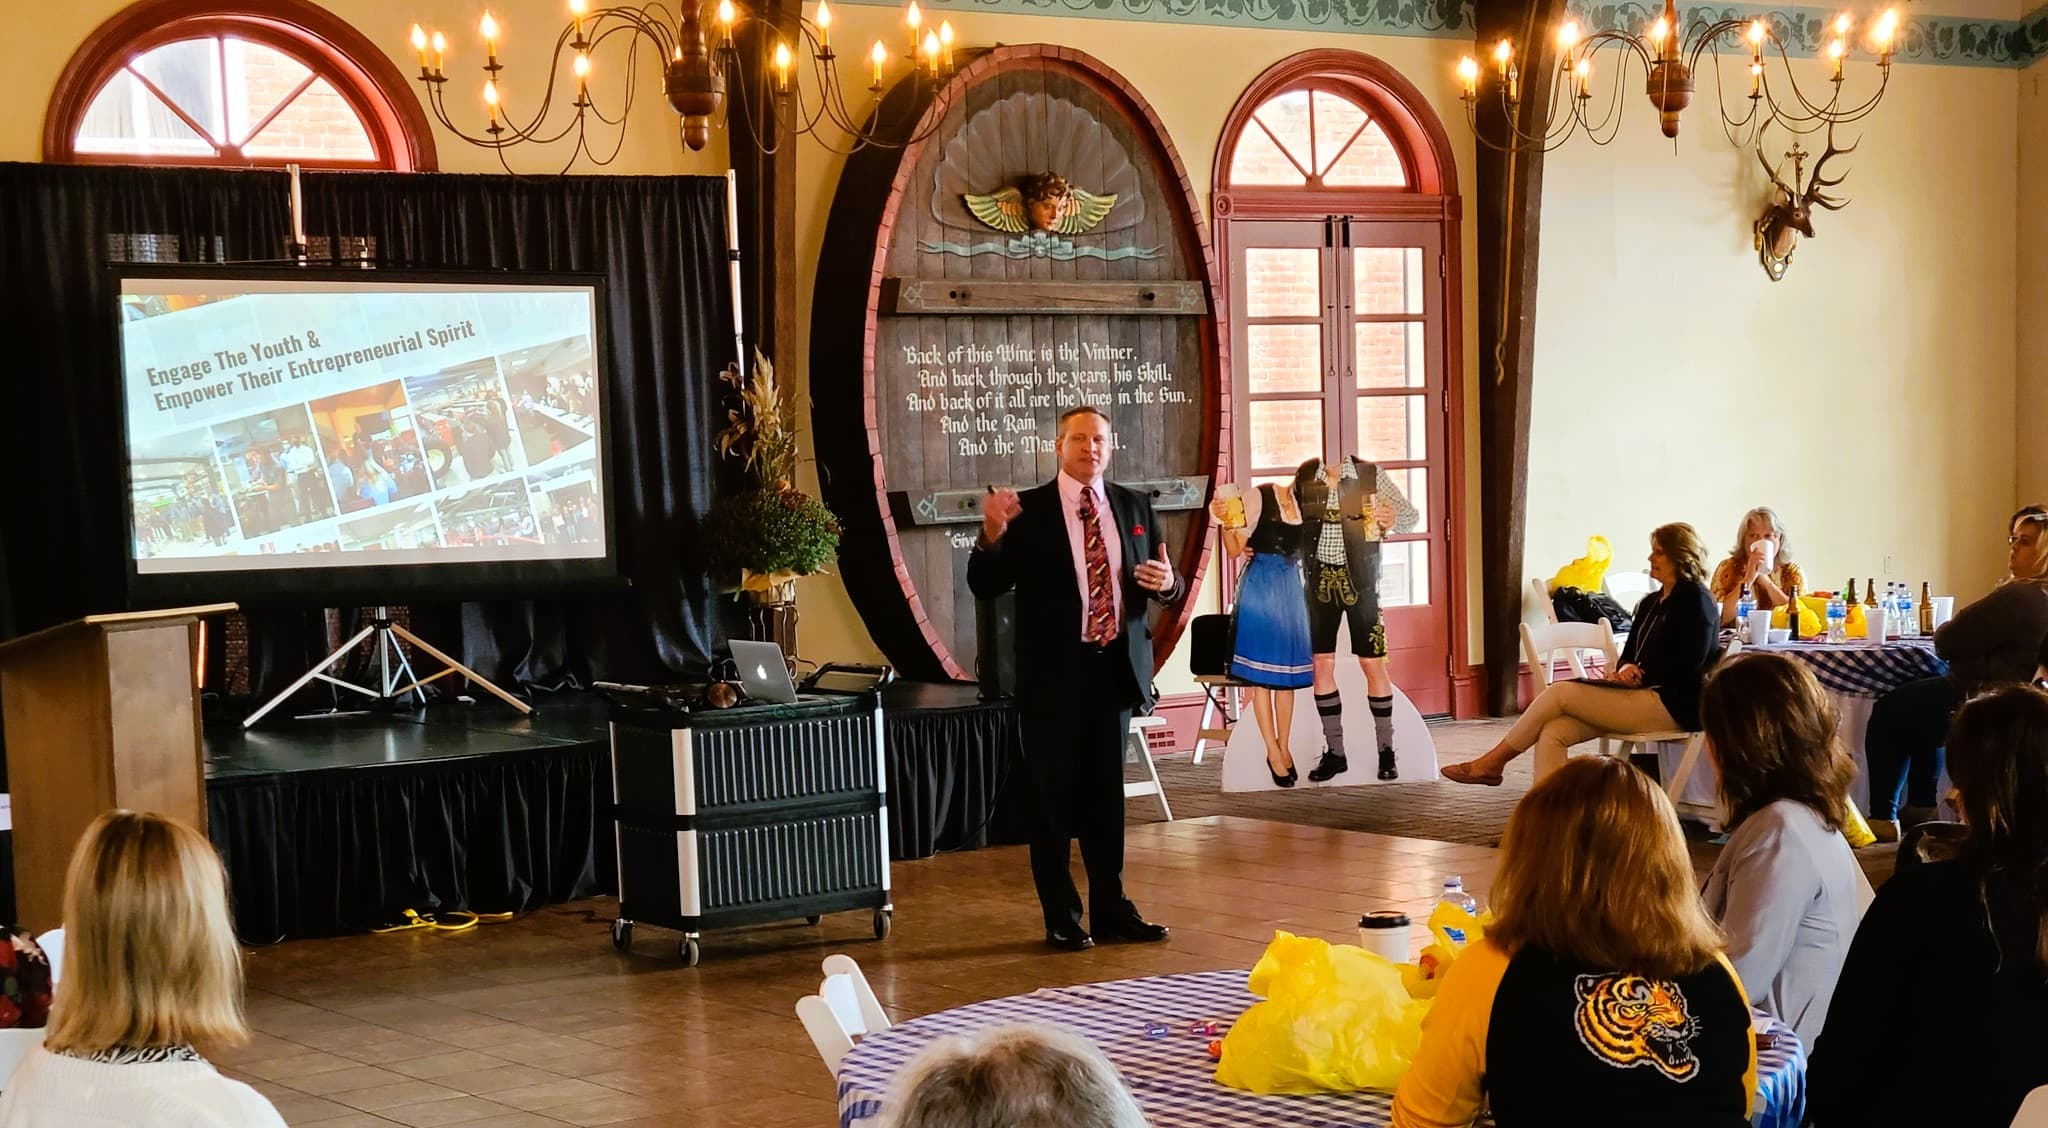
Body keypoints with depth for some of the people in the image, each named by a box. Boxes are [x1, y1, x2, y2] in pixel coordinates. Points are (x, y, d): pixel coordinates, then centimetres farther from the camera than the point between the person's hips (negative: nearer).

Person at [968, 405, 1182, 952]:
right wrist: (992, 534, -24)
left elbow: (1166, 586, 13)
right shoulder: (1027, 511, -3)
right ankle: (1062, 918, 11)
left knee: (1107, 794, 11)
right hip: (1054, 673, -3)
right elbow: (984, 585, -7)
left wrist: (1167, 581, -11)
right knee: (1055, 797, 3)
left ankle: (1112, 909, 19)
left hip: (1115, 667, 3)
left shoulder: (1134, 507, 9)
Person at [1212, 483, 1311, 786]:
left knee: (1287, 675, 8)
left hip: (1292, 588, 5)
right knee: (1260, 674, 0)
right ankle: (1273, 752, 7)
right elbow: (1234, 550, -9)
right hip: (1260, 588, -5)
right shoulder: (1260, 497, -8)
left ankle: (1283, 749, 18)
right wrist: (1226, 521, -24)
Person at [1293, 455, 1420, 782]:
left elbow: (1411, 514, -4)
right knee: (1321, 665, 4)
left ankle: (1386, 751, 11)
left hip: (1360, 580, -2)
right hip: (1319, 581, 2)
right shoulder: (1305, 475, -1)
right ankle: (1334, 752, 15)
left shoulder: (1370, 474, -7)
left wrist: (1392, 520, -25)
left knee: (1373, 664, 0)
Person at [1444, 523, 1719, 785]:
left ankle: (1492, 762, -3)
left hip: (1674, 706, -8)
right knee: (1552, 733, -14)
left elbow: (1687, 666, -14)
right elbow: (1629, 655, 23)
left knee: (1560, 693, -15)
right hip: (1642, 696, 8)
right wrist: (1624, 672, -1)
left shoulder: (1695, 600, -5)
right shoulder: (1652, 603, 22)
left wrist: (1639, 674, -8)